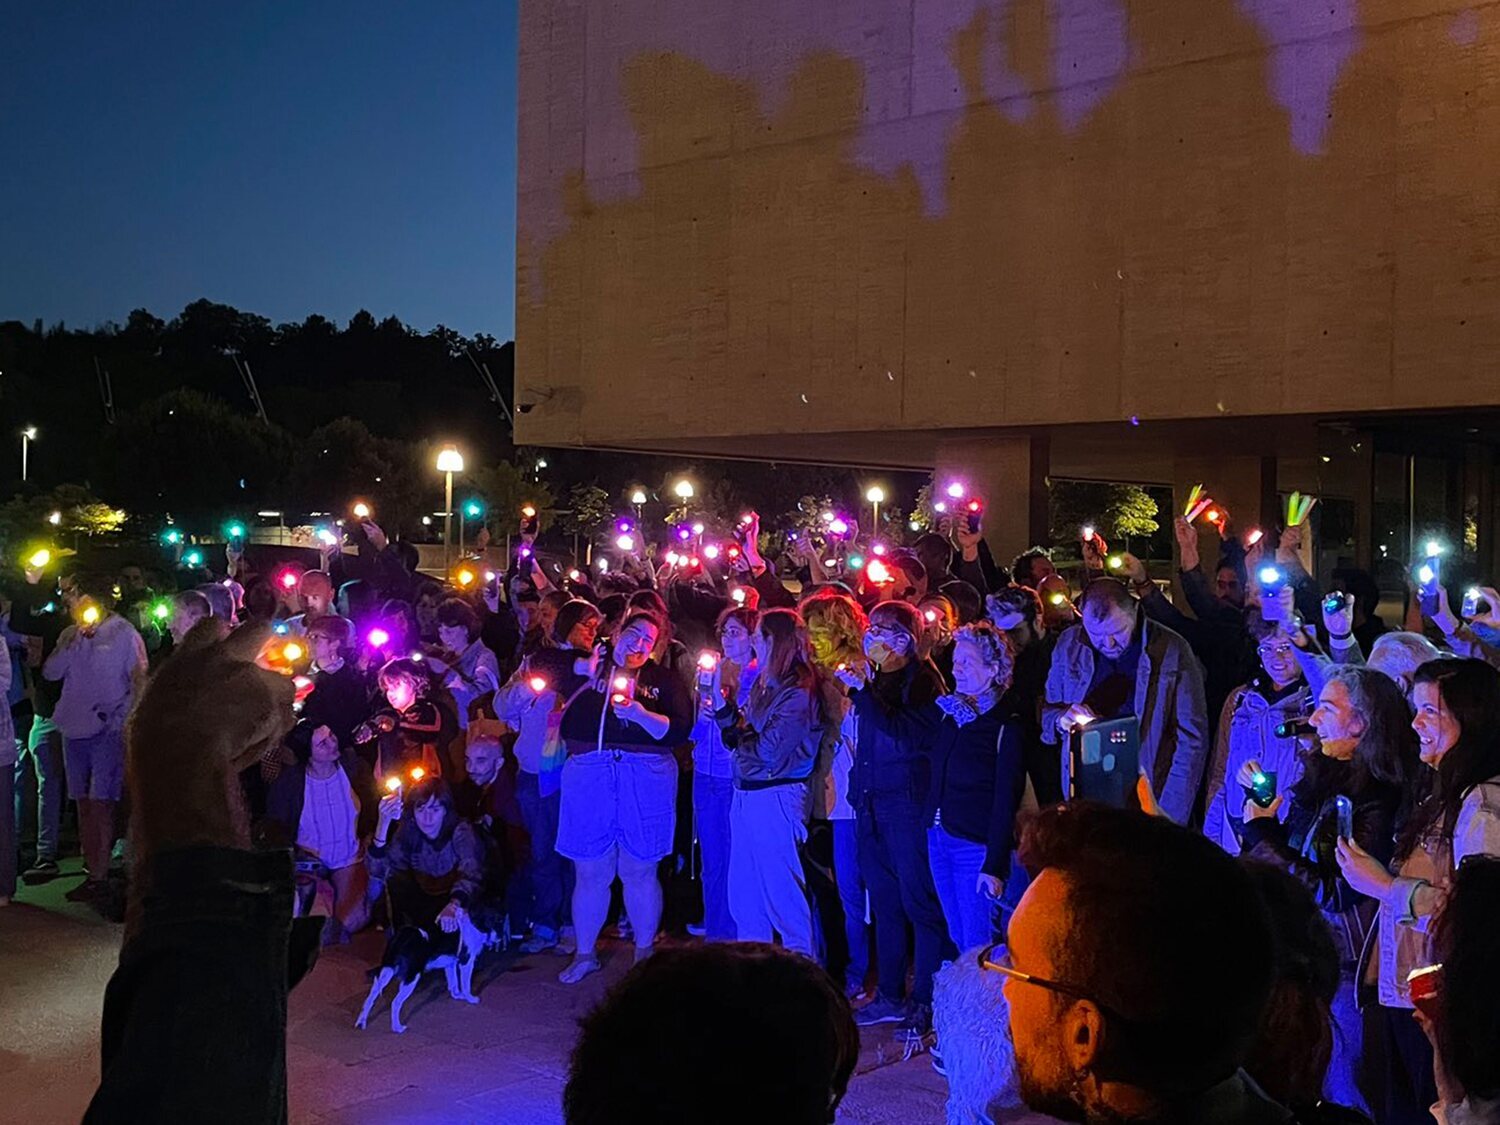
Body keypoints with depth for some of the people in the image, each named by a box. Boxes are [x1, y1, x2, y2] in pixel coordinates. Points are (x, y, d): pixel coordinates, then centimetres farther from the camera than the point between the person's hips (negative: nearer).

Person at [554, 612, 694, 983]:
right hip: (588, 776, 1)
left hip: (646, 780, -1)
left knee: (639, 871, 5)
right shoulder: (592, 667, 13)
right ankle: (585, 954, 21)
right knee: (591, 873, 7)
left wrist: (640, 713, -16)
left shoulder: (664, 680, 9)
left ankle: (645, 952, 20)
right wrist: (583, 667, -3)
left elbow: (680, 729, -2)